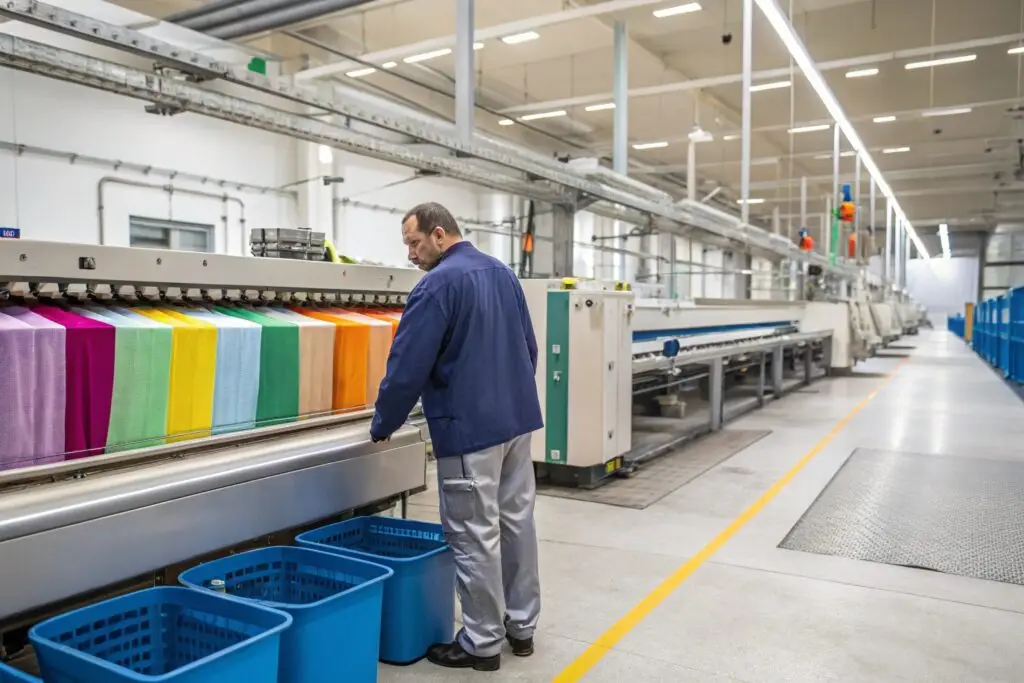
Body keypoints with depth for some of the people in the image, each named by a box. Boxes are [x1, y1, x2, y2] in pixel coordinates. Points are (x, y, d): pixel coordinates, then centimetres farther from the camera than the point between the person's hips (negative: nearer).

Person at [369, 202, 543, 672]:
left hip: (469, 428, -9)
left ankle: (482, 643, 14)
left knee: (475, 536, 2)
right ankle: (522, 626, 27)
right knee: (517, 520, 15)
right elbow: (529, 347, 18)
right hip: (519, 418, 9)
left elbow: (407, 365, -15)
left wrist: (382, 426, -2)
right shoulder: (501, 272, 12)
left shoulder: (438, 284, -15)